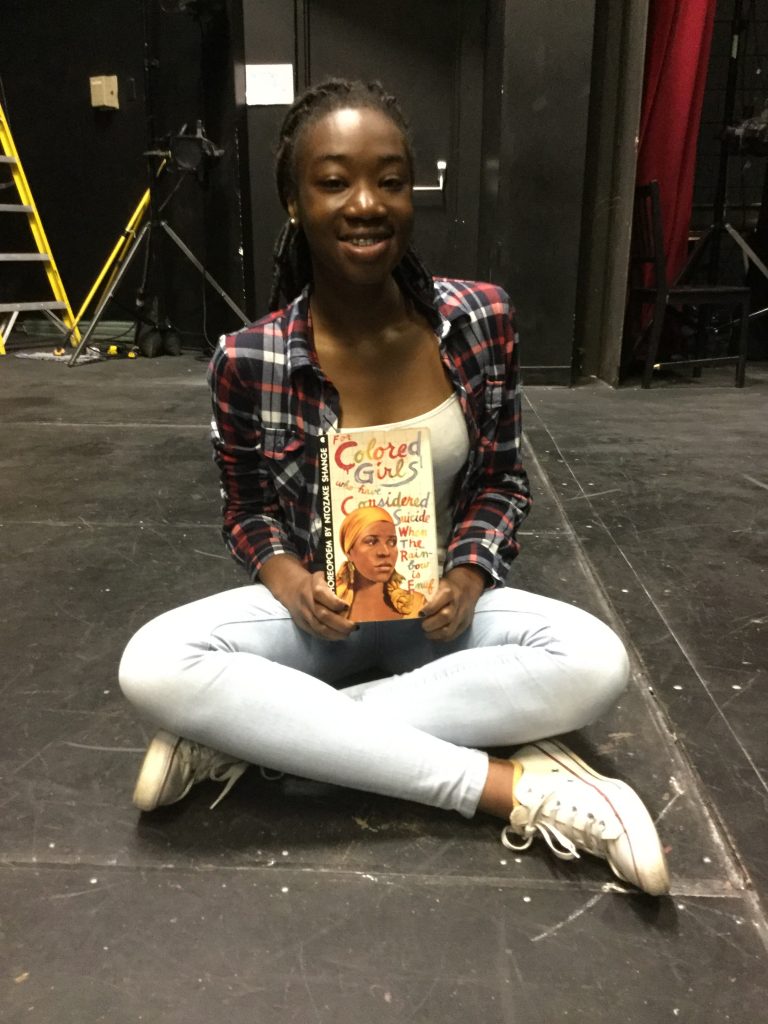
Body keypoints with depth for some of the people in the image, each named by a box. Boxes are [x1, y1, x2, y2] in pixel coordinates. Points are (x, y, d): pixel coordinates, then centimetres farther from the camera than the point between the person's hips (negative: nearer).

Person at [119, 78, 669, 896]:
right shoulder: (246, 362, -14)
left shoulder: (481, 320, -10)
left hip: (440, 610, 2)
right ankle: (510, 788, -26)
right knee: (153, 668, -28)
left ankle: (249, 734, -20)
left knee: (596, 664, -26)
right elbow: (247, 511, 1)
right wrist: (285, 576, -21)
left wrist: (472, 573, -16)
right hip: (315, 609, -1)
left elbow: (504, 480, 2)